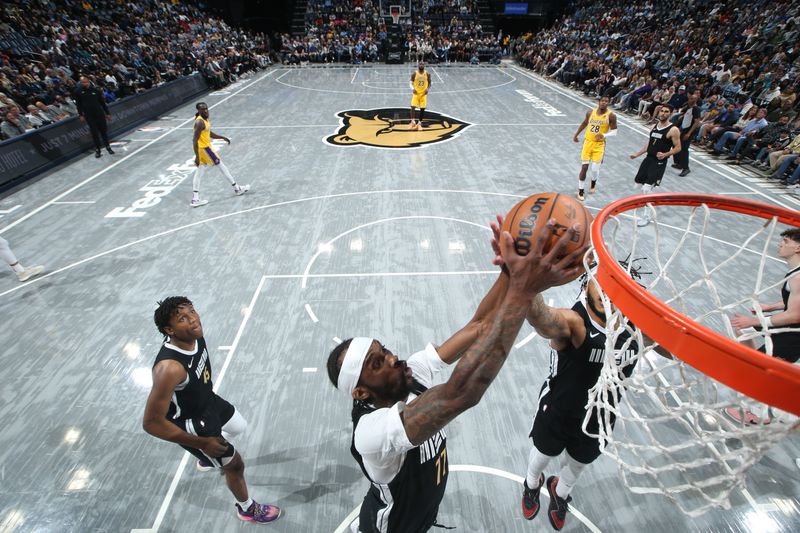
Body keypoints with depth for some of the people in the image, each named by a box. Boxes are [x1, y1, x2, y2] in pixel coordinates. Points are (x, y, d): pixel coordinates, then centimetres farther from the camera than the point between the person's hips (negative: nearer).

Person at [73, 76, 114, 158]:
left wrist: (107, 113, 4)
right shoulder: (79, 91, 0)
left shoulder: (96, 90, 1)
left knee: (104, 131, 7)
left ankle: (107, 146, 22)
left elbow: (102, 102, 6)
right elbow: (78, 104, 4)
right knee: (94, 133, 1)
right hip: (89, 116, 0)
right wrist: (81, 115, 0)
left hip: (100, 114, 1)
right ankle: (97, 149, 9)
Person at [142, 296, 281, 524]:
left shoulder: (194, 335, -18)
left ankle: (207, 459, 63)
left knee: (239, 426, 32)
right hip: (191, 422, -7)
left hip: (207, 400, 7)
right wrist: (201, 443, -25)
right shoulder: (169, 368, -41)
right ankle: (246, 508, 42)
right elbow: (151, 422, -33)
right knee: (235, 464, 11)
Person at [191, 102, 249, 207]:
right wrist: (197, 157, -28)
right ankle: (237, 189, 18)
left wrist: (223, 138, 21)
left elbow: (210, 133, 25)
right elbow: (195, 140, -25)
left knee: (199, 173, 7)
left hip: (204, 147, 9)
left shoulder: (205, 119, 9)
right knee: (221, 166, 5)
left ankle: (195, 199, 8)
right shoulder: (199, 122, -21)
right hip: (204, 148, -9)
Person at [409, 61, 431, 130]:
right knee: (413, 106, -15)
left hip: (423, 93, 1)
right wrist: (412, 88, -21)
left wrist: (428, 89, -14)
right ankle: (412, 121, -8)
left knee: (422, 108, 2)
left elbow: (429, 83, 6)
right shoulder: (414, 74, -5)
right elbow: (411, 83, -1)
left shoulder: (427, 74, -2)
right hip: (416, 93, -1)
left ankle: (419, 122, 15)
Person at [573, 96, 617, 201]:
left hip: (599, 145, -2)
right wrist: (576, 135, 24)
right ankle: (580, 190, 10)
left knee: (595, 169, -2)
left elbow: (614, 132, -7)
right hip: (588, 142, 2)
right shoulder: (590, 113, -1)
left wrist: (604, 135, -27)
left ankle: (593, 183, 33)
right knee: (584, 167, -2)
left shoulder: (611, 115, -10)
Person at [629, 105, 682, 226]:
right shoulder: (655, 126, 10)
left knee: (646, 189, -15)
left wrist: (665, 154, -25)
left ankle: (646, 217, -5)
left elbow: (678, 148, -9)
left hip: (659, 162, -7)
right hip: (648, 158, 7)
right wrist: (637, 154, 17)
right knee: (638, 183, 15)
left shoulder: (673, 130, -11)